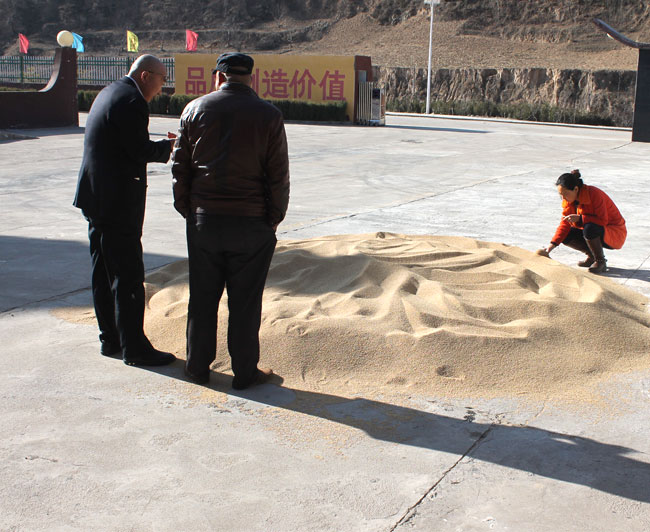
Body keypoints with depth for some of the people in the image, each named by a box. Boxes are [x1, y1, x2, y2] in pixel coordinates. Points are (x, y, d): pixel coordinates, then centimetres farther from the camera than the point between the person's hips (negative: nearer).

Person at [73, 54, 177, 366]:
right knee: (128, 277, -3)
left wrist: (161, 144, 9)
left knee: (104, 273, 15)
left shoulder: (110, 93, 15)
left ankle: (110, 339, 25)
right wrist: (170, 146, -4)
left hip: (96, 200, 10)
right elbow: (140, 151, -19)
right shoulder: (131, 101, -16)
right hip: (117, 203, -10)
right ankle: (133, 347, 3)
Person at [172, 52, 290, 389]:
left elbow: (180, 168, 3)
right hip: (251, 223, -2)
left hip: (203, 220, 2)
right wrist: (273, 219, 5)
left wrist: (187, 210, 13)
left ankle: (198, 367, 22)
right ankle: (245, 372, 14)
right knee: (245, 302, 6)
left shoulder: (195, 109, 2)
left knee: (202, 298, 12)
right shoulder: (268, 116, -4)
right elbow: (278, 176, -5)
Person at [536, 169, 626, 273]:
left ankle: (600, 261, -15)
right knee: (566, 236, -10)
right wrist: (553, 244, -15)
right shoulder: (568, 200, -5)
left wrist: (580, 219, -36)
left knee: (589, 229, -36)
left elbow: (602, 221, -28)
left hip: (615, 233, -7)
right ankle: (591, 256, 8)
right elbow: (565, 223, -4)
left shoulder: (594, 194, -26)